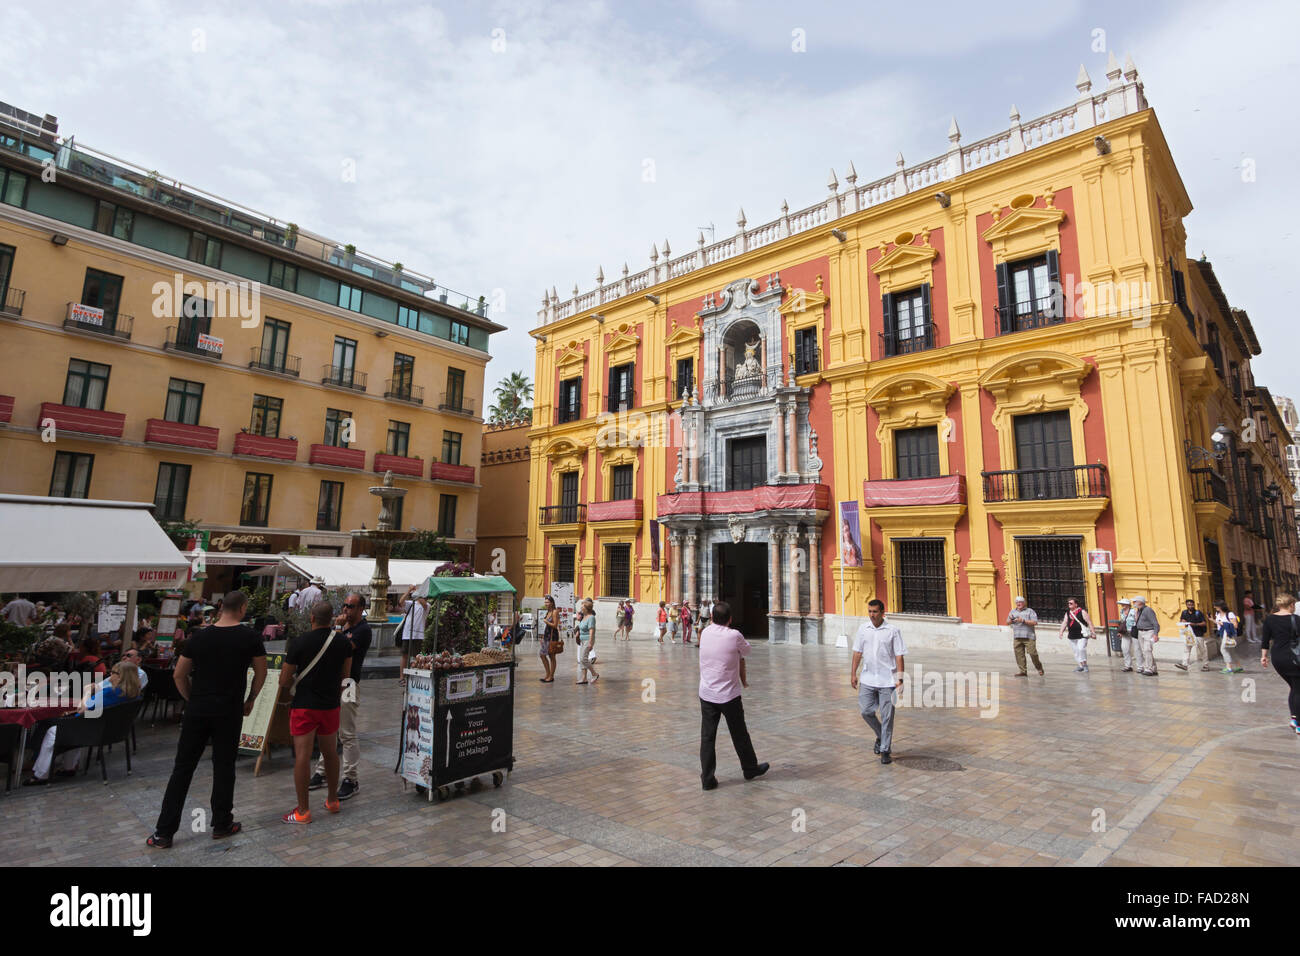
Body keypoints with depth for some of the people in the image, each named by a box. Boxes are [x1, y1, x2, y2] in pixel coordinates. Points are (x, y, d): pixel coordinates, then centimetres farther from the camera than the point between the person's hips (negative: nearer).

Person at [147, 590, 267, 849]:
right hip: (229, 712, -2)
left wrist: (192, 699, 17)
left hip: (196, 711, 2)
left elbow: (179, 675, 4)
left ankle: (164, 832, 16)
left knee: (182, 769, 11)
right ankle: (222, 825, 20)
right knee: (224, 767, 9)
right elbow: (261, 672, 0)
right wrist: (250, 701, 14)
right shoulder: (250, 637, -7)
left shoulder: (199, 637, -1)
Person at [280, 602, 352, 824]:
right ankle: (332, 800, 31)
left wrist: (296, 682, 13)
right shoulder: (343, 642, -2)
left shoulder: (298, 643, -14)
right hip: (331, 705, 4)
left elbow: (284, 681, -9)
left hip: (304, 705, -4)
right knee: (330, 753, 17)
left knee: (302, 756, 2)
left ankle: (303, 811, 7)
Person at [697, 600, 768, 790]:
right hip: (729, 695, -3)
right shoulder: (734, 635, -15)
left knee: (707, 737, 7)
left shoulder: (705, 633, -3)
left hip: (706, 694, 3)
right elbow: (747, 651, 2)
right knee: (739, 735, 15)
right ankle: (750, 769, 33)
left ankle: (707, 778, 10)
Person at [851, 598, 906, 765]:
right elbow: (857, 652, 8)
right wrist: (853, 674, 4)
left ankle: (885, 750, 14)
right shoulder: (863, 629, 3)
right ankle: (881, 736, 30)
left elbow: (899, 656, -4)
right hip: (867, 679, 3)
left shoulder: (893, 631, -5)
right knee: (865, 711, 3)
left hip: (887, 681, -3)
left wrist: (900, 679, -10)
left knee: (887, 716, 1)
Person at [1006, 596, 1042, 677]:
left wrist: (1023, 620, -16)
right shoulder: (1013, 611, 16)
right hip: (1017, 637, 4)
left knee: (1033, 653, -6)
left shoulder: (1030, 611, 3)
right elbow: (1007, 622, 19)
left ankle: (1039, 668, 18)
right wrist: (1011, 619, -3)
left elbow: (1035, 622, -8)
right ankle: (1023, 671, 4)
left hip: (1028, 637, -4)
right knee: (1019, 655, -1)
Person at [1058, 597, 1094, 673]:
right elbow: (1064, 623, 11)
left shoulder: (1082, 611, -4)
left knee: (1081, 648, -19)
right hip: (1072, 636, 6)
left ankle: (1085, 665, -6)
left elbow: (1089, 622, -6)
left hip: (1082, 635, -6)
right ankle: (1081, 666, 19)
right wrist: (1061, 632, -2)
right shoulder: (1067, 613, 12)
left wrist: (1092, 632, -12)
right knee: (1076, 651, 9)